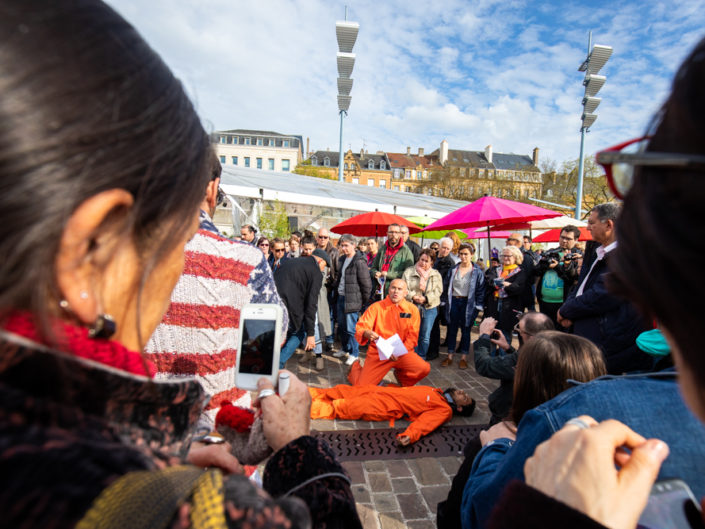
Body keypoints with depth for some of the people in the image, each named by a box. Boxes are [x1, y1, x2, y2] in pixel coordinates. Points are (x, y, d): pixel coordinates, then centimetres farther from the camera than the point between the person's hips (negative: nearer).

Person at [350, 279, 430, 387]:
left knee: (424, 368, -22)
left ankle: (400, 374, 12)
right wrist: (367, 333, -34)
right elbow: (361, 327, -10)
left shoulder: (412, 309, 1)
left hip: (402, 352, 2)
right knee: (362, 386, -11)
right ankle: (356, 367, 26)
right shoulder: (376, 307, -3)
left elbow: (412, 337, 0)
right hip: (378, 353, -2)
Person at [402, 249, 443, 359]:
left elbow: (438, 291, 0)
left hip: (429, 308, 2)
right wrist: (413, 297, -20)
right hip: (412, 307, -1)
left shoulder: (436, 274, 8)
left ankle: (421, 359, 25)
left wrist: (426, 298, -14)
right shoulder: (409, 272, 3)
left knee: (425, 337, 9)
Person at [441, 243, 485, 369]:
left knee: (465, 330, 8)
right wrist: (446, 302, 3)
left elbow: (480, 290, -3)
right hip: (453, 302, 3)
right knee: (452, 329, 9)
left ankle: (463, 358, 19)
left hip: (468, 303, -2)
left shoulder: (477, 272, -3)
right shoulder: (453, 270, 5)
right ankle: (450, 356, 19)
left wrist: (478, 307, -8)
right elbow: (447, 287, 9)